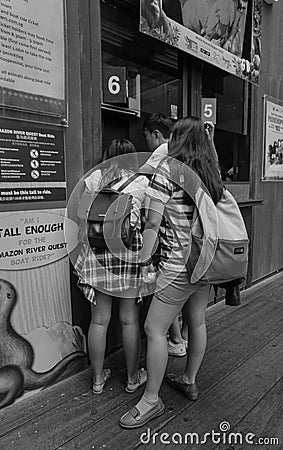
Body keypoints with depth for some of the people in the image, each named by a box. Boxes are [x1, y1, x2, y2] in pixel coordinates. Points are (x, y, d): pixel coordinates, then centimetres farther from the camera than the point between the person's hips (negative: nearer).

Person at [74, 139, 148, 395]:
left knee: (99, 319, 13)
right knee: (130, 320, 11)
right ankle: (133, 378, 29)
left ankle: (98, 379, 30)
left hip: (97, 249, 2)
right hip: (130, 246, -2)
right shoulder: (142, 181, 6)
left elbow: (80, 213, 5)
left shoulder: (94, 178, 10)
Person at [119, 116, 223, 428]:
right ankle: (189, 381, 40)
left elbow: (153, 222, -14)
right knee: (197, 322, 20)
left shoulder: (168, 168, -10)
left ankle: (151, 400, 18)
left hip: (180, 264, -8)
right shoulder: (212, 172, 10)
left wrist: (144, 260, -9)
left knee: (155, 329, 3)